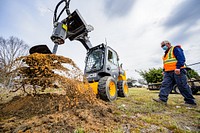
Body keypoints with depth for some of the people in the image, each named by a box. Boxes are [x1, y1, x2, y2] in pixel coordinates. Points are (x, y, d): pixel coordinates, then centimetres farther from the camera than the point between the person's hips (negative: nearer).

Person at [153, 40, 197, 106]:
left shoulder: (175, 49, 1)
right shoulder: (166, 53, 26)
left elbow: (181, 58, -13)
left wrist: (178, 67, -23)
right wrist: (164, 71, 20)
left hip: (177, 71, -8)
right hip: (168, 72, 8)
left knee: (183, 86, -1)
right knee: (165, 85, -5)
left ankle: (191, 101, 13)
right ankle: (162, 99, -8)